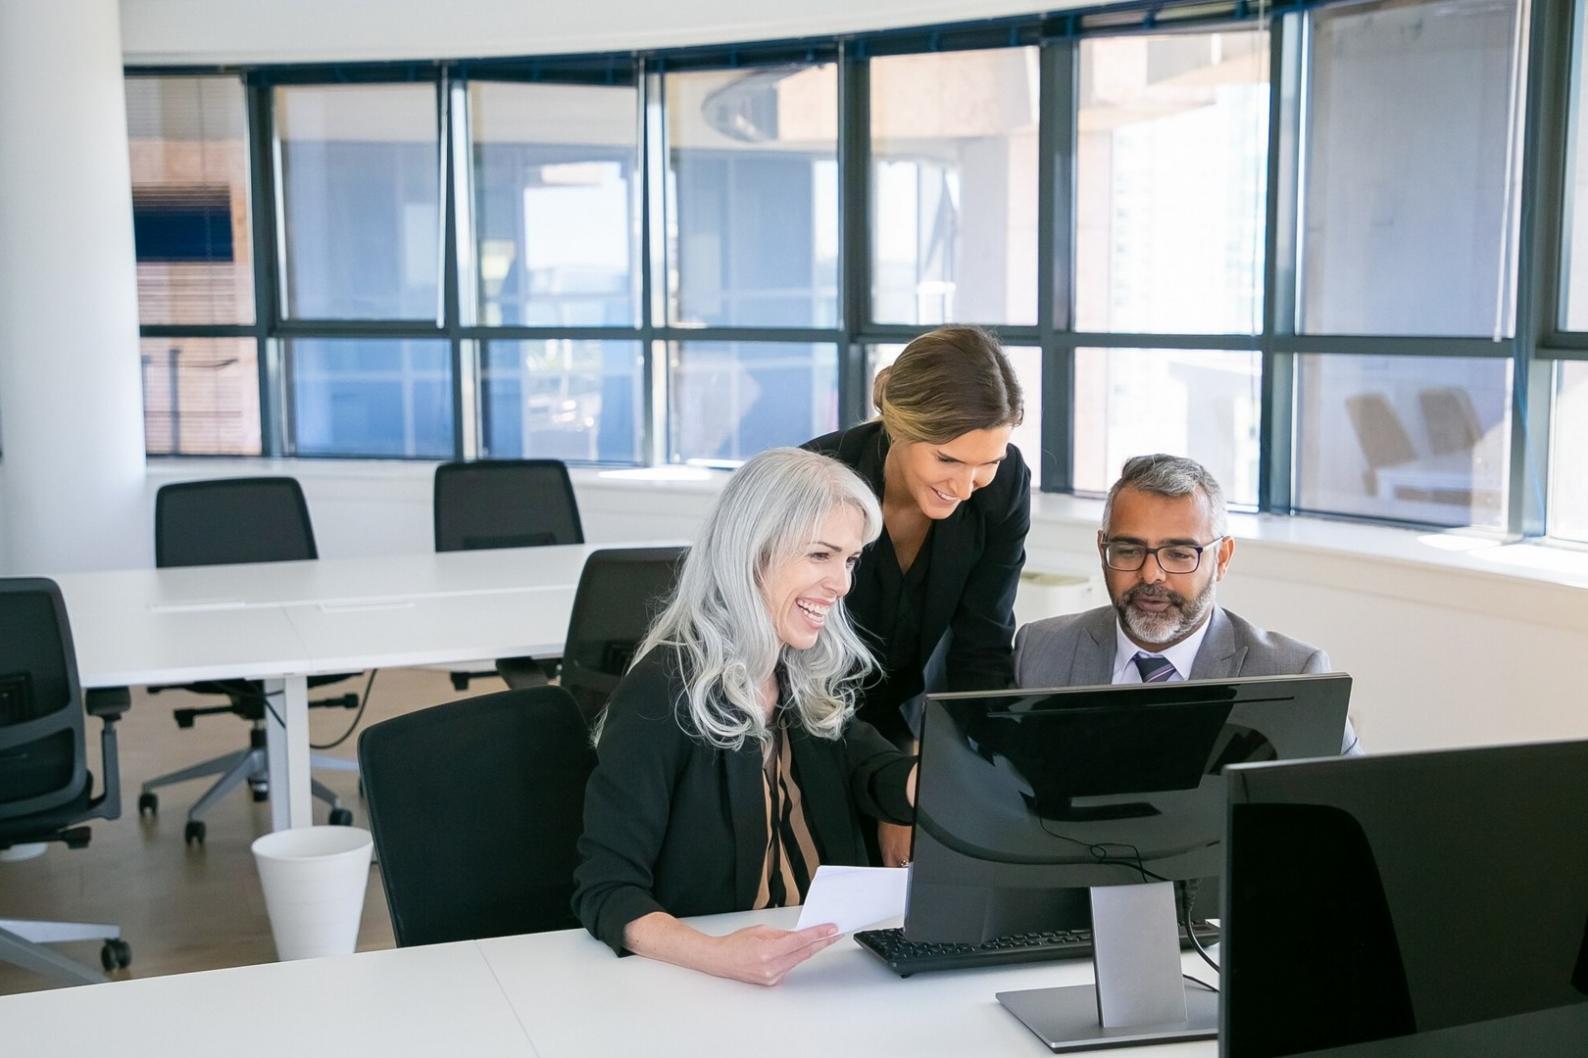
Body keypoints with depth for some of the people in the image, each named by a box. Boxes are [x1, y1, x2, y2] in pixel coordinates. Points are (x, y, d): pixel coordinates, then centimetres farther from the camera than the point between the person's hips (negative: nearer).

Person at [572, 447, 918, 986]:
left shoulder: (814, 680, 8)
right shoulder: (663, 693, -14)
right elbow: (606, 890, -17)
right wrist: (717, 956, -33)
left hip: (827, 969, 6)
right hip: (694, 989, -5)